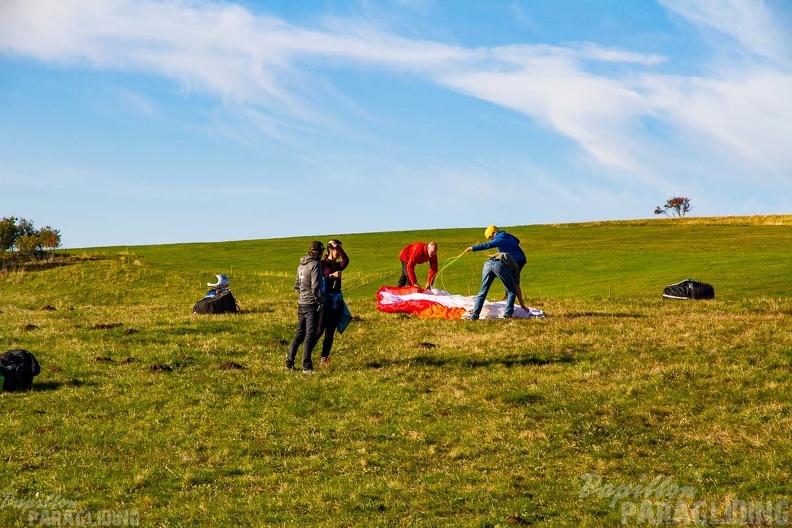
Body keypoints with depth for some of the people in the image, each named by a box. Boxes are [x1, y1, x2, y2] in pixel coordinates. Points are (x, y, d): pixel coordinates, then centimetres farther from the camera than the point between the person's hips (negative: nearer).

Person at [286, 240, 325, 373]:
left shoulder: (301, 265, 12)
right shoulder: (315, 264, -13)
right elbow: (315, 287, -19)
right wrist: (321, 301, -9)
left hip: (301, 303, 8)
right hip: (312, 304, -8)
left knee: (299, 334, 15)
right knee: (310, 335, -4)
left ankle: (289, 362, 19)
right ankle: (306, 366, -4)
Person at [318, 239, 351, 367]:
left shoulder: (338, 265, 13)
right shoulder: (322, 263, -3)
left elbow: (346, 261, -11)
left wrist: (338, 247, -13)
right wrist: (332, 276, -30)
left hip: (336, 300, 6)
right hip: (325, 299, -6)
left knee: (330, 332, 6)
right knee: (319, 329, -10)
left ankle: (324, 358, 11)